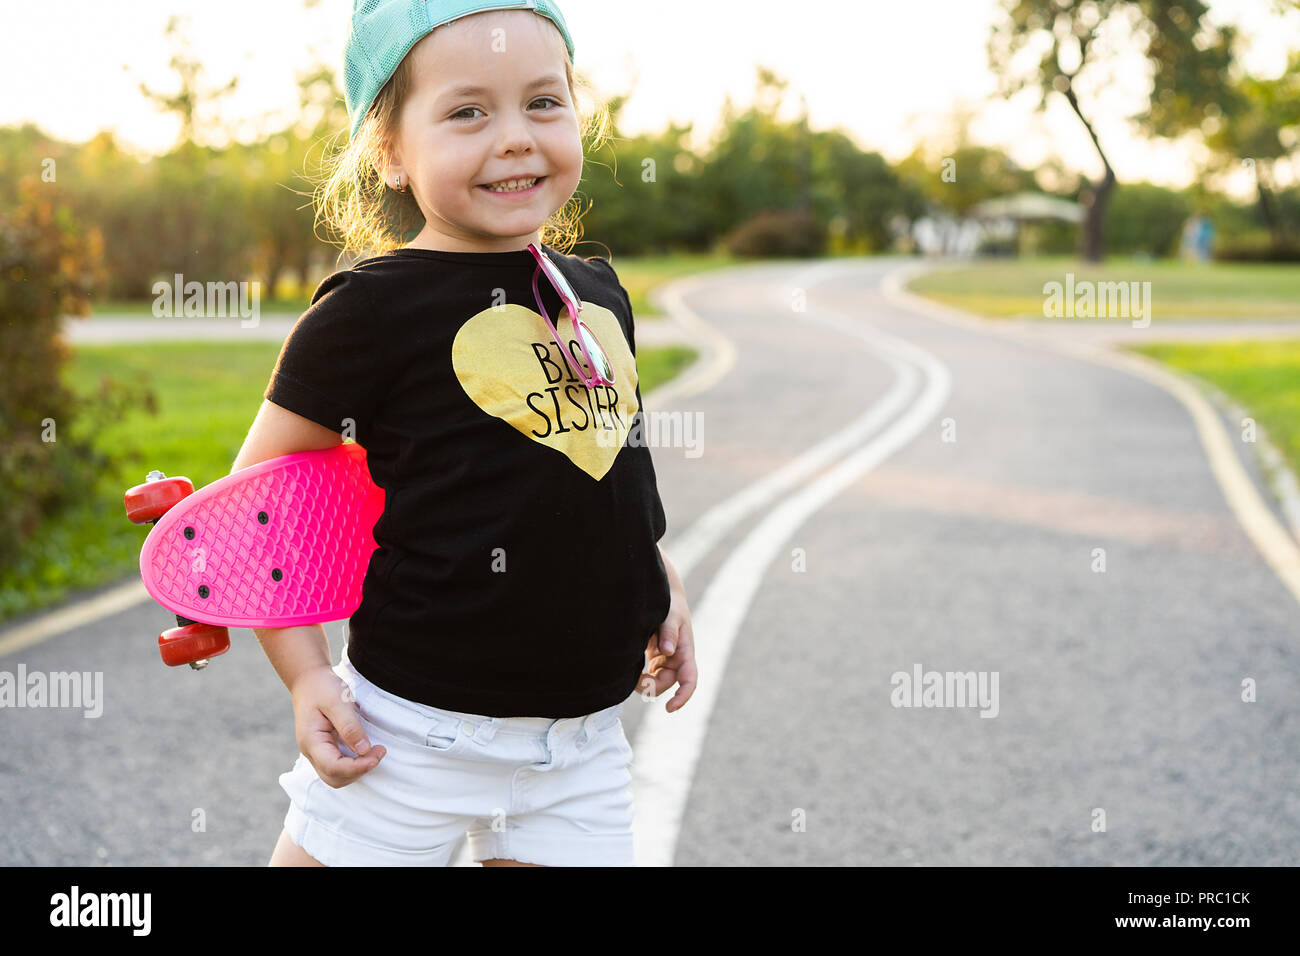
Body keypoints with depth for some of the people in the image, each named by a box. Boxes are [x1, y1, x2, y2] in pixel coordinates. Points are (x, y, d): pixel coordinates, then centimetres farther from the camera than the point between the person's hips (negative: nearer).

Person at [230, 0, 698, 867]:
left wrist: (659, 583, 14)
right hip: (414, 729, -5)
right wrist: (306, 675, -11)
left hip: (586, 738, 5)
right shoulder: (371, 311, -12)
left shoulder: (600, 297, 6)